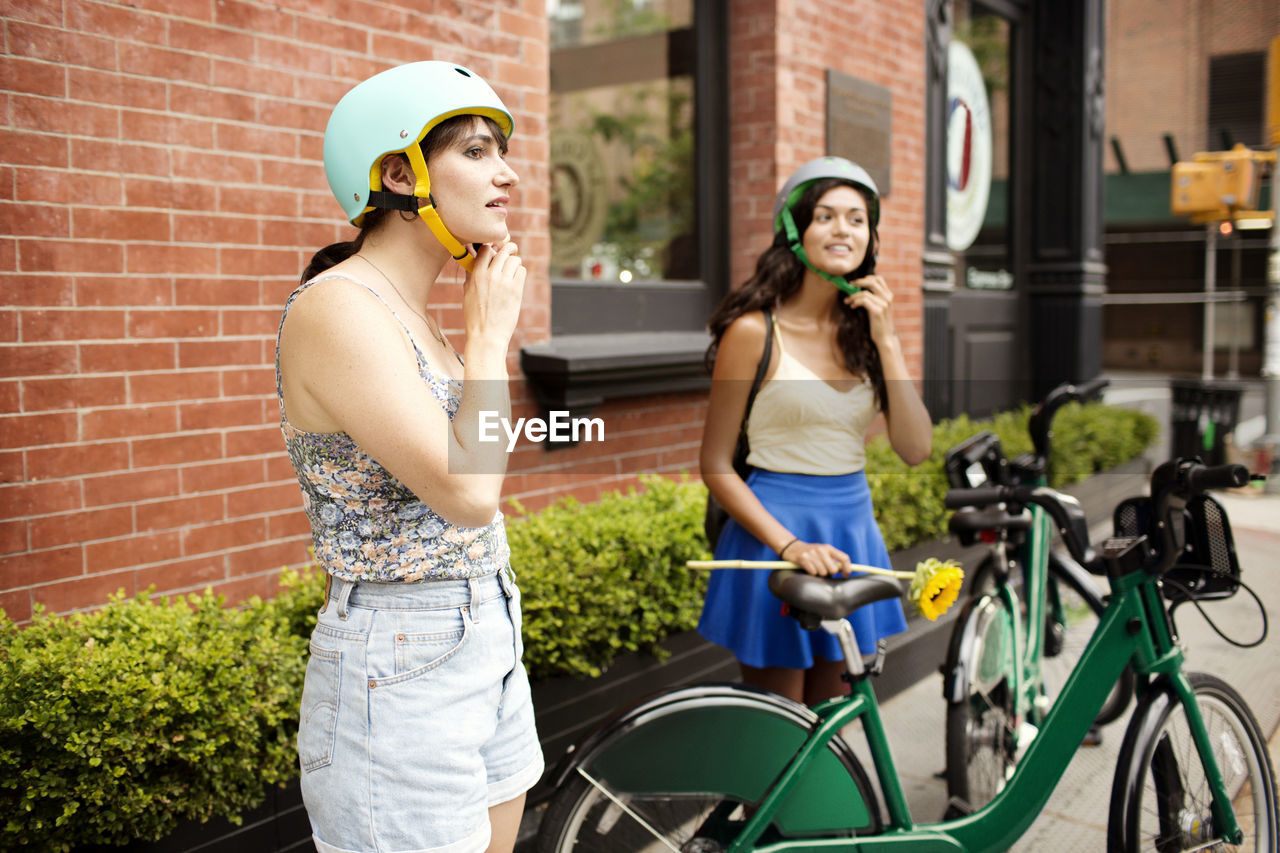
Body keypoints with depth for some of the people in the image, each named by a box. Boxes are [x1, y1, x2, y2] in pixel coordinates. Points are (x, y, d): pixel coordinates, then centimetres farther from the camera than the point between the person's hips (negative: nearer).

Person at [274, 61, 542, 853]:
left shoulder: (416, 312, 9)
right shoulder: (335, 310, -19)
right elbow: (467, 492, -25)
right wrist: (490, 334, -15)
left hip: (487, 649, 9)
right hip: (398, 676, -9)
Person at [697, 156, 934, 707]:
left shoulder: (864, 328, 6)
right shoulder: (754, 330, -9)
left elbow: (915, 449, -3)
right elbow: (716, 466, -9)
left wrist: (886, 340, -10)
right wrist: (790, 545, -19)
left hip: (853, 531, 5)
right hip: (773, 530, -5)